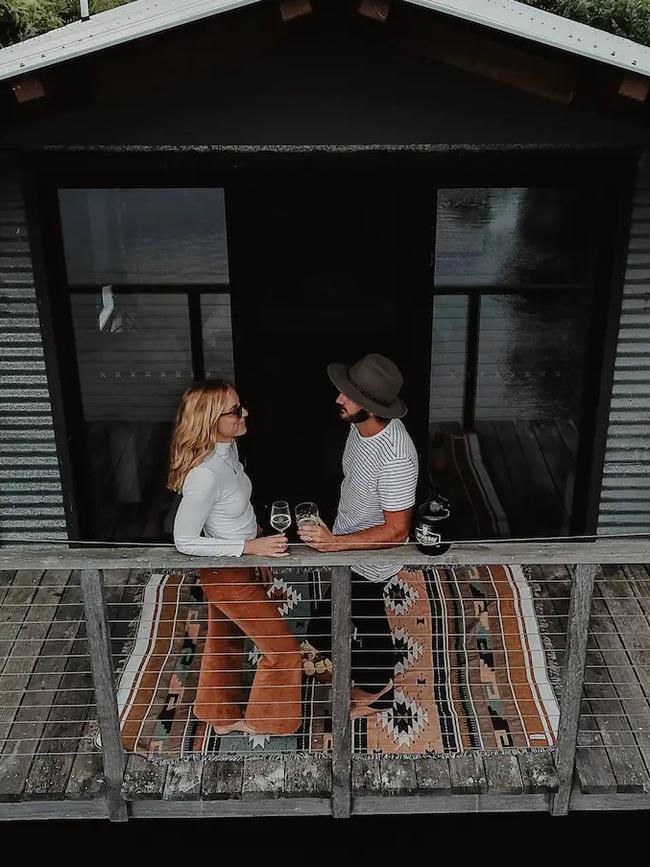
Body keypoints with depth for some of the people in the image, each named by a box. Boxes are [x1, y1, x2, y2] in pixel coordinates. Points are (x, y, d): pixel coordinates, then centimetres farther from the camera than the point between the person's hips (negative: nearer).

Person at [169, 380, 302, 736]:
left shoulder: (228, 448, -7)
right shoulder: (204, 475, -34)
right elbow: (185, 541, -26)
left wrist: (255, 531, 14)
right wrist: (251, 547, -26)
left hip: (237, 566, 8)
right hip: (227, 575, -8)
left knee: (224, 642, 26)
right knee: (282, 648, 7)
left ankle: (222, 716, 46)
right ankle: (262, 720, 29)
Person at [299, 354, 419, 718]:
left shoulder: (396, 458, -39)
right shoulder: (363, 425, -12)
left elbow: (396, 530, -33)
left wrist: (335, 542, -38)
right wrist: (335, 537, 19)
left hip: (371, 559, -8)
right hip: (348, 544, 8)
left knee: (370, 623, 16)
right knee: (361, 619, 28)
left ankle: (378, 693, 42)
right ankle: (367, 680, 53)